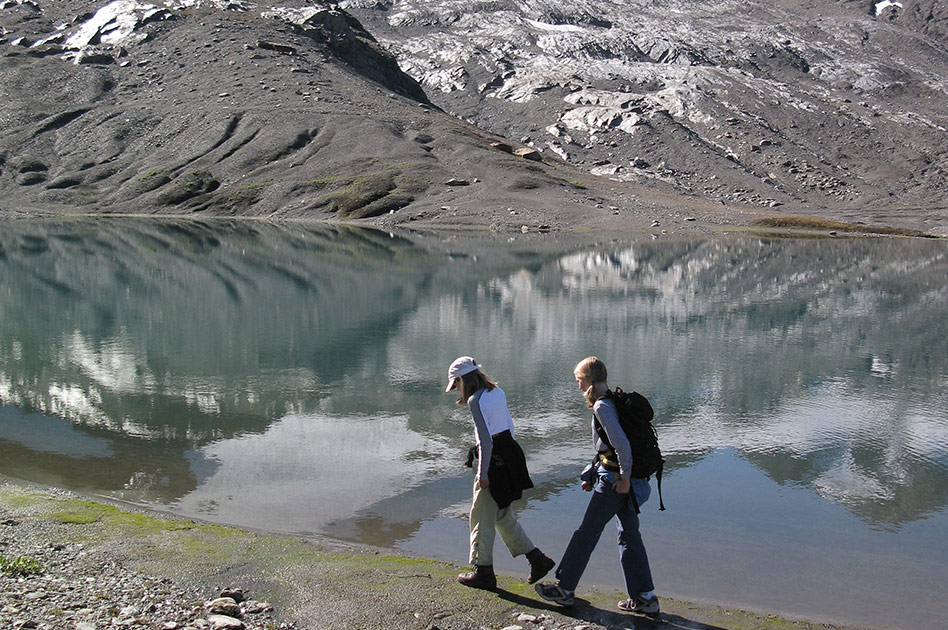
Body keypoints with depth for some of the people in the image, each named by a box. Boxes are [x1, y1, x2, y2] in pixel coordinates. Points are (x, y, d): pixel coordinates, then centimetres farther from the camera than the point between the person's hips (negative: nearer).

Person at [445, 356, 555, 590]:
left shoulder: (475, 401, -15)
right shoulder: (498, 392, 11)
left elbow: (485, 440, -19)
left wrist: (483, 473, -15)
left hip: (493, 460, -9)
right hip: (509, 454, 9)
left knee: (482, 518, 5)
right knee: (503, 516, 18)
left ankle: (483, 573, 15)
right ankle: (538, 559, 18)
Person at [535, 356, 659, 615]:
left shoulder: (601, 407, -17)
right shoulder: (615, 400, 13)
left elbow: (622, 443, -26)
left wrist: (625, 477, -18)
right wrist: (593, 474, 21)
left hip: (614, 480, -9)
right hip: (622, 479, 9)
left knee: (586, 533, 2)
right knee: (629, 535, 12)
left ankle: (565, 589, 14)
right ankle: (645, 597, 14)